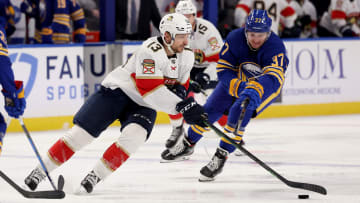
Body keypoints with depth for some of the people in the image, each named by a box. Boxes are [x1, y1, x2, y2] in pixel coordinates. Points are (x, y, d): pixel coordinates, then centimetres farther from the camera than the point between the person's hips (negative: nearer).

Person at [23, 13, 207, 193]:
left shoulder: (186, 56, -2)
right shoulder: (152, 50, -26)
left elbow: (181, 85, 12)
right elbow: (149, 89, -33)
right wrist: (181, 106, -37)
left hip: (142, 105, 5)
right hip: (116, 91, -5)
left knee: (135, 135, -26)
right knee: (82, 132, -9)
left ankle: (96, 175, -15)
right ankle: (41, 170, 5)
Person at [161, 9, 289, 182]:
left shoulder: (276, 46, -36)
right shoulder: (235, 38, -25)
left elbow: (273, 76, -50)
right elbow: (224, 70, -19)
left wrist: (253, 91, -67)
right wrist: (239, 87, -37)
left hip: (266, 85, -4)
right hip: (236, 80, 4)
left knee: (239, 113, -27)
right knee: (211, 109, 3)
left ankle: (221, 157, -17)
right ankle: (187, 145, 28)